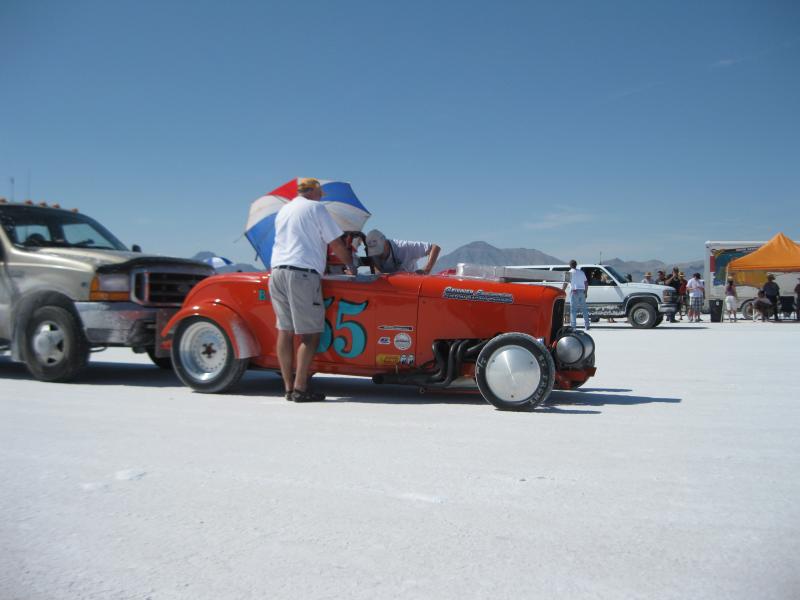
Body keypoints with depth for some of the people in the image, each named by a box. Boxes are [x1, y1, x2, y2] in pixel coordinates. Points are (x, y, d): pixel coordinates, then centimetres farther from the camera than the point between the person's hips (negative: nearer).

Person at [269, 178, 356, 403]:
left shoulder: (283, 211, 23)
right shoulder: (316, 208, 2)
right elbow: (336, 245, 0)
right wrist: (350, 264, 15)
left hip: (277, 271, 7)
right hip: (302, 274, -7)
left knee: (285, 331, 7)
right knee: (310, 334, -4)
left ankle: (289, 387, 7)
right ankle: (300, 389, -9)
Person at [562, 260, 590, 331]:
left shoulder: (569, 273, 0)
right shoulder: (582, 272, 16)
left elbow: (565, 284, -5)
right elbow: (585, 283, 16)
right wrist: (585, 292, 22)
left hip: (574, 292, -5)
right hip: (582, 291, 5)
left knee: (573, 310, -3)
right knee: (584, 309, 10)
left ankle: (573, 326, -9)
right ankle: (587, 325, 10)